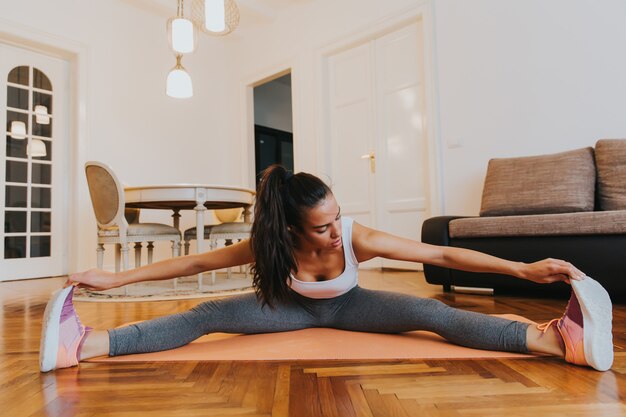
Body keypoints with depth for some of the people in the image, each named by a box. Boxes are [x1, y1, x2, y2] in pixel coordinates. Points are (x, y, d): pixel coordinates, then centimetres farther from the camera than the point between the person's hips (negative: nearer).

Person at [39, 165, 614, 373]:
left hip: (346, 306, 0)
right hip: (296, 307, 0)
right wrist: (115, 278, -21)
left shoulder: (359, 237, -34)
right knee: (205, 316, -18)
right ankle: (83, 345, -19)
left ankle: (561, 339, -28)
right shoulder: (271, 245, -31)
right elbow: (191, 262, -23)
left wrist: (523, 269, -34)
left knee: (431, 312, -24)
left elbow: (442, 253, -31)